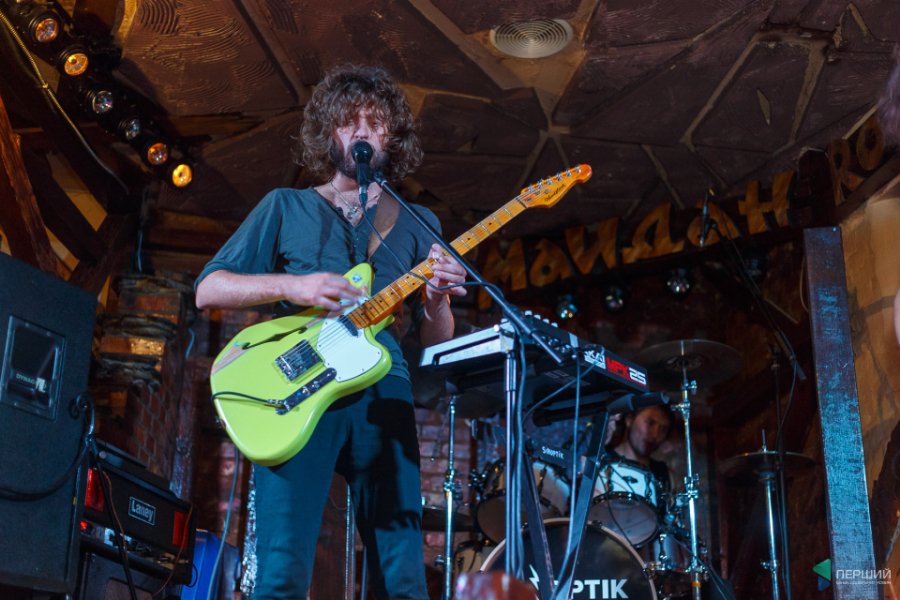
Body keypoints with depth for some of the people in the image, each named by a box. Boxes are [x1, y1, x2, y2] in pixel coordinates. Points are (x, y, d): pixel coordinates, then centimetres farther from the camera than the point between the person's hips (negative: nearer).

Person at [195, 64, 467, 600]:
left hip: (383, 395, 2)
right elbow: (208, 290, 7)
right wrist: (292, 286, -9)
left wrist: (436, 299, -8)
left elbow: (438, 344, 15)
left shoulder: (417, 224, 19)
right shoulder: (286, 206, 15)